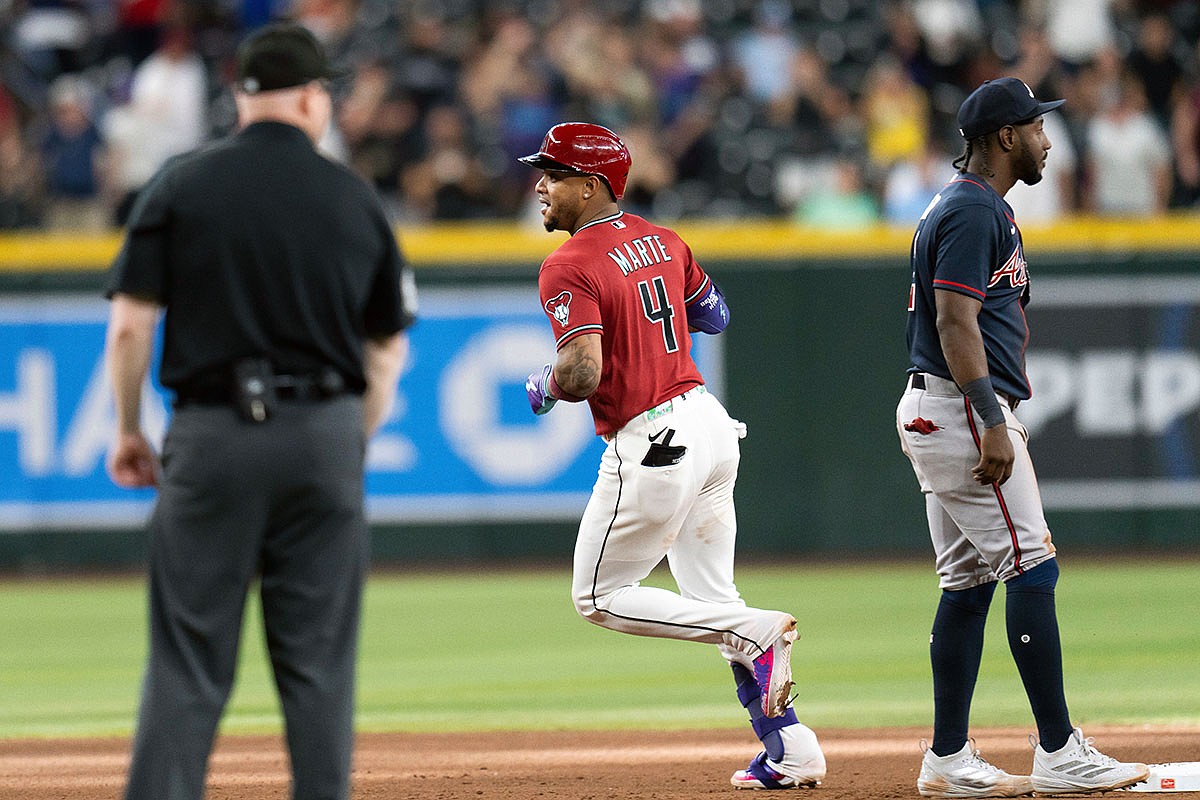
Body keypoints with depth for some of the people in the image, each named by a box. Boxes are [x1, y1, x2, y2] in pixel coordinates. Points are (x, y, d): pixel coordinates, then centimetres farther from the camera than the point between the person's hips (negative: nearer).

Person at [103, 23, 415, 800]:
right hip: (325, 433, 1)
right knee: (319, 661, 7)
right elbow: (387, 350, 10)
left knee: (190, 658, -1)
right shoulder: (354, 198, 6)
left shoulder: (181, 185, 0)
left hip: (212, 437, -1)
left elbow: (130, 325, -5)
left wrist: (128, 431, 8)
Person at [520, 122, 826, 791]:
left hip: (650, 446, -8)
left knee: (600, 598, 7)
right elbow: (716, 316, 25)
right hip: (711, 422, 8)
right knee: (714, 601, 17)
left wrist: (543, 387, -5)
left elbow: (583, 375, -26)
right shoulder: (663, 240, 10)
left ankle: (759, 632, -7)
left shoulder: (570, 269, -16)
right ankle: (790, 750, 11)